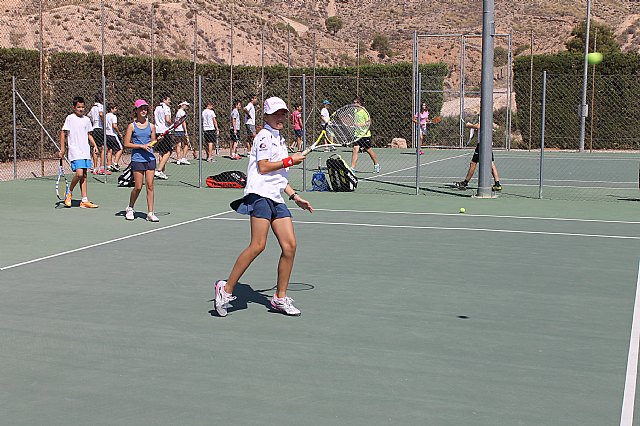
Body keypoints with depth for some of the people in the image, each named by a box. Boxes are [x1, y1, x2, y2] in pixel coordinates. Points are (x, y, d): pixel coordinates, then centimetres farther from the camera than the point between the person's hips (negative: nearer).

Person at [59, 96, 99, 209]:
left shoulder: (87, 120, 12)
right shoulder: (70, 118, -4)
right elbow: (63, 132, -2)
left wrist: (94, 145, 8)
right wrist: (62, 149, -5)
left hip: (86, 151, 6)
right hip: (75, 152, -6)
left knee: (84, 175, 5)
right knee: (79, 173, -17)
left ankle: (84, 201, 7)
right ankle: (69, 193, 7)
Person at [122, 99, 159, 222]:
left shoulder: (151, 126, 9)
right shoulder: (132, 126, 1)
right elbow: (126, 144, -4)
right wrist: (141, 146, -13)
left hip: (150, 158, 3)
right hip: (137, 159, -3)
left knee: (150, 185, -1)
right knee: (138, 187, -2)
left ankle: (150, 213, 3)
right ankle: (130, 208, 21)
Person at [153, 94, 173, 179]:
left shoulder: (156, 108, 17)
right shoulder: (166, 108, -8)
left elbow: (154, 120, 20)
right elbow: (167, 120, -19)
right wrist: (172, 126, -2)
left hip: (157, 131, 9)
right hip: (165, 131, -9)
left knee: (162, 153, 14)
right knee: (167, 152, -7)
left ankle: (162, 172, 15)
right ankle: (159, 170, -17)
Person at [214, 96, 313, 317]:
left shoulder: (280, 140, 25)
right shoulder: (264, 136, -2)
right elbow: (263, 167, -13)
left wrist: (294, 196, 25)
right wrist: (290, 161, -6)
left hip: (277, 199, 9)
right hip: (260, 195, -9)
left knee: (290, 245, -2)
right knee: (258, 245, -17)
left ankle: (280, 298, 7)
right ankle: (226, 289, -7)